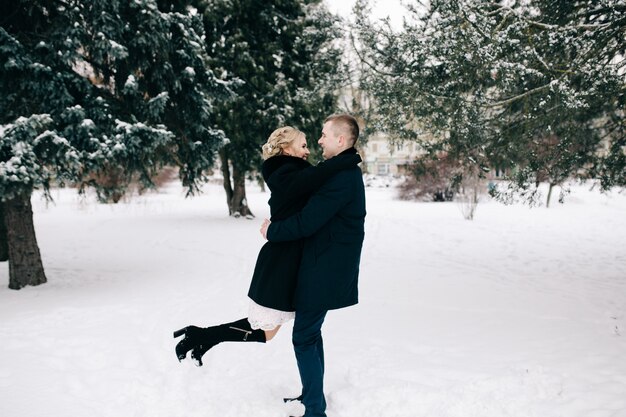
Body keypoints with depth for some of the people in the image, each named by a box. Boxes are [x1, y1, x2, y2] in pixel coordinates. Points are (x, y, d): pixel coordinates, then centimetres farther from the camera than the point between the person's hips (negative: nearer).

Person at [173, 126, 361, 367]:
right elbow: (318, 174, -35)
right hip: (280, 265, -10)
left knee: (264, 330, 16)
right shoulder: (286, 175, -17)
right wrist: (350, 160, -25)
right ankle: (199, 336, 11)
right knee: (262, 332, 1)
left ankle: (201, 337, 24)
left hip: (284, 263, 10)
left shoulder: (288, 175, 15)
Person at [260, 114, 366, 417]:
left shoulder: (341, 176, -22)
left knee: (304, 336, -2)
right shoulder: (345, 171, 12)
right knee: (311, 331, 20)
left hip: (325, 270, -10)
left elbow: (307, 222, -24)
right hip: (325, 265, 10)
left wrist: (271, 231, -8)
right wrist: (278, 225, 10)